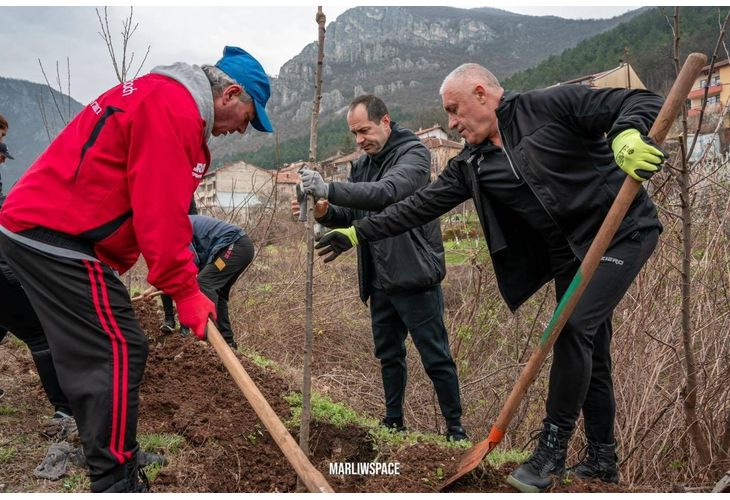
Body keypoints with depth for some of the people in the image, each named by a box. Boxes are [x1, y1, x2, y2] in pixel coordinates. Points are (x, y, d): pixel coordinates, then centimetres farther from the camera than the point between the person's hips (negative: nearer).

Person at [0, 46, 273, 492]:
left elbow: (161, 205, 19)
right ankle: (117, 482, 2)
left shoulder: (164, 99, 18)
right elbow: (160, 212, -21)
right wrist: (185, 290, -13)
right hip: (58, 238, -11)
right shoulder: (174, 107, -17)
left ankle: (113, 454, 31)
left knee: (92, 353, 17)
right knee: (119, 352, -7)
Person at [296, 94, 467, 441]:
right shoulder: (362, 164, 13)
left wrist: (329, 189, -36)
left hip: (413, 277, -7)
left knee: (436, 358, 2)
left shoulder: (413, 153, -11)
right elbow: (350, 214, 14)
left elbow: (387, 192, -30)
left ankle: (455, 429, 16)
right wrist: (325, 212, -8)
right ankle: (394, 423, 31)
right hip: (379, 282, 8)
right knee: (389, 355, 17)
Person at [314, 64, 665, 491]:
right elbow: (421, 205, 4)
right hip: (568, 254, 6)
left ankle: (552, 450, -5)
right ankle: (602, 459, 24)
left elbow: (643, 102, -13)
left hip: (623, 232, -6)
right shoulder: (472, 166, 5)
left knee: (574, 326, -19)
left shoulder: (551, 105, -12)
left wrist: (627, 136, -36)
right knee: (589, 350, 10)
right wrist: (358, 233, 0)